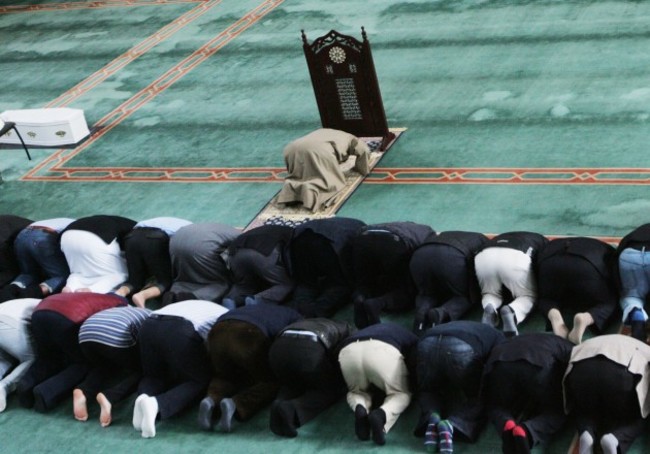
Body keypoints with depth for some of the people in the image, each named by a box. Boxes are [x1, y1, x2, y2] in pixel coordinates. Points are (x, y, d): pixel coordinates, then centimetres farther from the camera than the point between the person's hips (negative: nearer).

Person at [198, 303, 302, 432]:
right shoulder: (296, 319, 32)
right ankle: (235, 406, -12)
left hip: (218, 332, 5)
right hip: (248, 336, -5)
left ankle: (212, 401, -5)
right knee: (271, 383, 16)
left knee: (225, 378, 29)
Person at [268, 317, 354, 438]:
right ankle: (292, 410, -11)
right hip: (308, 351, -5)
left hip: (279, 347, 5)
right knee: (332, 390, 20)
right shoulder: (346, 329, 35)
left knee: (291, 386, 33)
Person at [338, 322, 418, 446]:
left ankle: (360, 409, -5)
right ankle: (382, 414, -13)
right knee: (401, 394, 20)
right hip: (383, 349, -3)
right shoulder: (412, 338, 35)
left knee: (356, 392, 31)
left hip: (348, 350, 3)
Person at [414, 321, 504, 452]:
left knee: (428, 391, 30)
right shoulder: (496, 336, 33)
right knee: (477, 396, 18)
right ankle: (452, 424, -11)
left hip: (427, 343, 4)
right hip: (461, 347, -4)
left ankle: (432, 417, -2)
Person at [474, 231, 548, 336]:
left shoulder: (502, 237, 45)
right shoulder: (543, 241, 36)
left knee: (490, 293, 29)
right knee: (528, 296, 19)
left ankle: (489, 308, -6)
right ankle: (511, 311, -13)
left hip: (484, 256, 3)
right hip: (515, 256, -3)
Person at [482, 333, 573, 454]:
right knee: (556, 412, 18)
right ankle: (525, 432, -14)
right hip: (539, 364, -3)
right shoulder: (567, 348, 35)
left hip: (500, 360, 3)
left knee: (497, 408, 27)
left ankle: (506, 426, -9)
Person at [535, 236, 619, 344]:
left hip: (551, 261, 3)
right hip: (587, 265, -3)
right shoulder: (609, 253, 36)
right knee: (607, 304, 19)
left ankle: (554, 316, -5)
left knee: (547, 300, 30)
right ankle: (585, 319, -14)